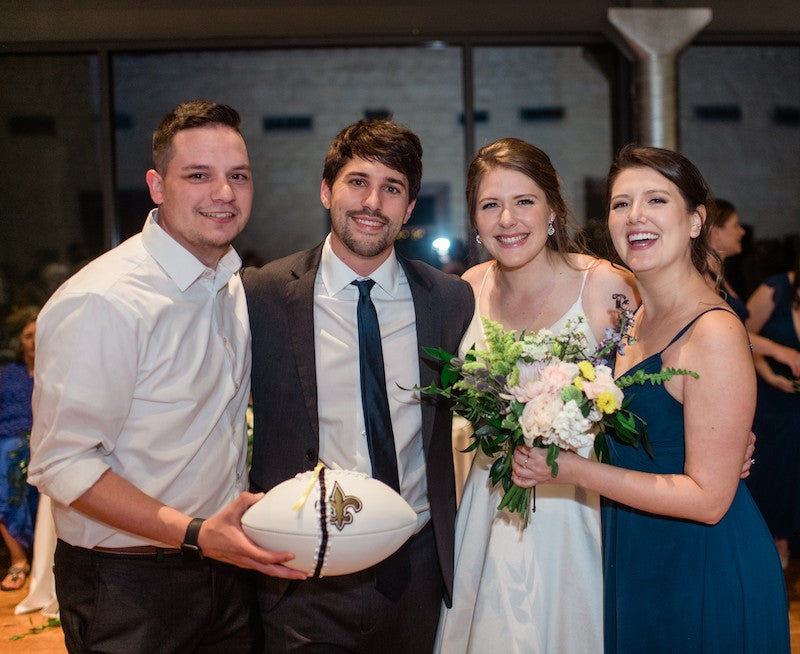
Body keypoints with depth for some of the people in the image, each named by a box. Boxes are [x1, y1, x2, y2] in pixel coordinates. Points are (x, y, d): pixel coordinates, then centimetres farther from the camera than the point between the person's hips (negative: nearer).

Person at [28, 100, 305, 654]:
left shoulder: (237, 286, 4)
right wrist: (195, 535, -28)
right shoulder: (102, 301, -21)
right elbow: (62, 464, -21)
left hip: (228, 564, 7)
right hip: (129, 587, -7)